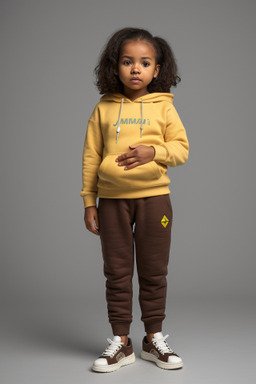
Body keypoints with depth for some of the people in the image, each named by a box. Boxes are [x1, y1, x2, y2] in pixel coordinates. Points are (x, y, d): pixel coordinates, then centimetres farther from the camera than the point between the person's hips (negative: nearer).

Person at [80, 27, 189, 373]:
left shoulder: (163, 107, 3)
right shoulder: (103, 109, 5)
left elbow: (181, 148, 0)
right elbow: (91, 157, 6)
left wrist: (153, 152, -21)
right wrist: (89, 202, 3)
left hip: (154, 196, 0)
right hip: (112, 199, 1)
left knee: (154, 272, 8)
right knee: (117, 272, 7)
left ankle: (154, 338, 23)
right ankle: (121, 342, 18)